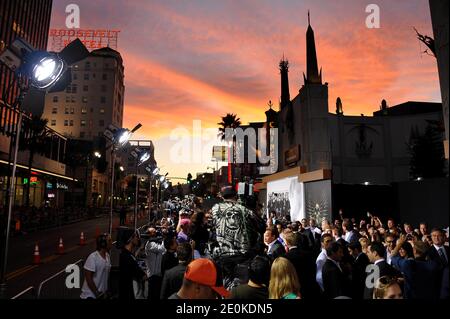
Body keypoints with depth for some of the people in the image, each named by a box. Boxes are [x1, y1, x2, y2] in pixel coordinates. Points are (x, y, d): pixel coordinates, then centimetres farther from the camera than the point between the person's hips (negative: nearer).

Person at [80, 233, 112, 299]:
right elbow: (88, 278, -19)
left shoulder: (107, 256, 1)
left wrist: (107, 290, 7)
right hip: (90, 295, -7)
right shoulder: (93, 257, -21)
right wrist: (96, 293, -15)